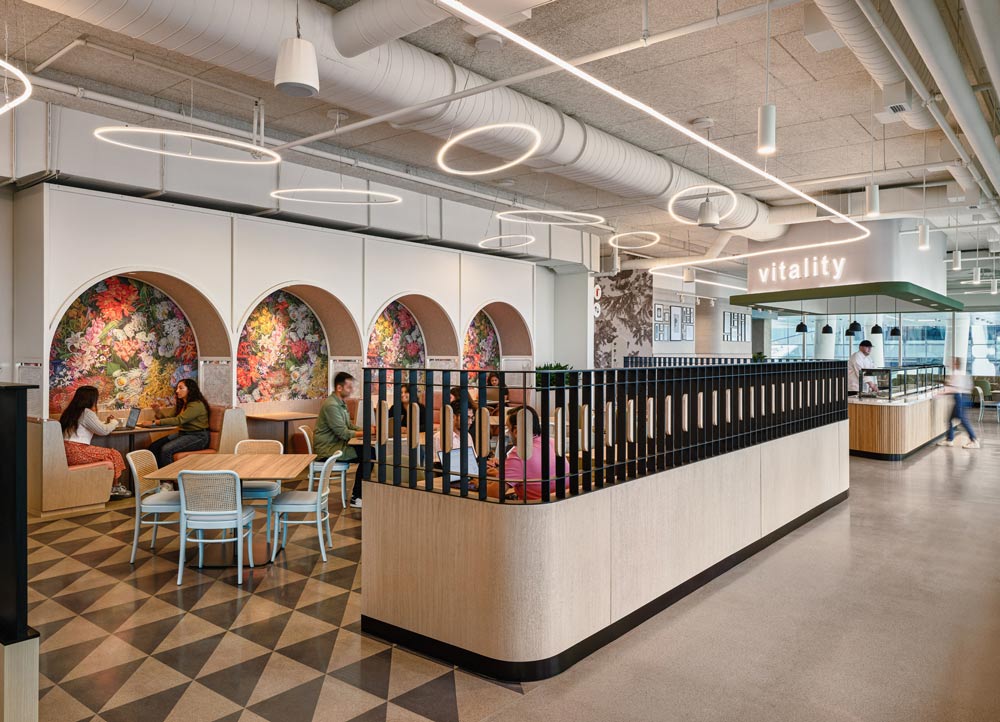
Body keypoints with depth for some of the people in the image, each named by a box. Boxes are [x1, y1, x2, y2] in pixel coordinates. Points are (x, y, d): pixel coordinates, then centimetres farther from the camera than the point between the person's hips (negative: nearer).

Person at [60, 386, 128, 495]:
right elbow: (103, 431, -8)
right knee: (114, 455, 0)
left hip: (66, 451, 9)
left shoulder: (72, 411, 19)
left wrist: (106, 422, 27)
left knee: (107, 455, 16)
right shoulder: (86, 412, -10)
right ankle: (116, 487, 9)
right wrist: (114, 422, 10)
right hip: (76, 452, -9)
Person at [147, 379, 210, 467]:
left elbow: (179, 420, -22)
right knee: (153, 446, -10)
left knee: (166, 449, -28)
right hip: (182, 433, 9)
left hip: (197, 436, -9)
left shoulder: (197, 405, -15)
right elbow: (169, 417, 6)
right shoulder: (180, 404, 16)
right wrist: (158, 411, -13)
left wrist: (157, 422, -22)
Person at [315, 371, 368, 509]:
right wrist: (364, 434, -14)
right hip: (326, 450, -10)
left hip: (335, 445, 10)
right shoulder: (331, 405, -19)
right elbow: (343, 433, -21)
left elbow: (349, 426, 17)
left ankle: (358, 493, 5)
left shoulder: (341, 403, 15)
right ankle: (356, 499, -13)